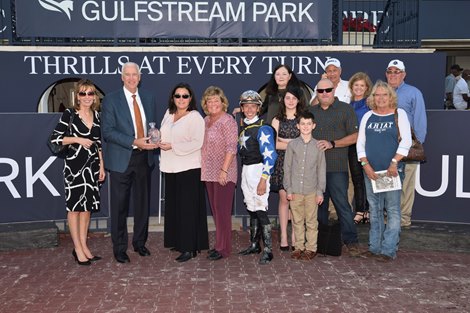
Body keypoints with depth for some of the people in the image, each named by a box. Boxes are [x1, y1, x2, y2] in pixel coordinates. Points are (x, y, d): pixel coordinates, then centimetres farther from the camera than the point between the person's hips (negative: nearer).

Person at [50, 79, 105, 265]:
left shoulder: (96, 116, 9)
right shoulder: (69, 114, -6)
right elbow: (55, 138, -7)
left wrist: (102, 166, 10)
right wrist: (77, 139, -15)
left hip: (92, 166, 5)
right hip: (74, 165, -5)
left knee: (87, 206, 9)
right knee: (74, 206, 1)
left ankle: (84, 246, 19)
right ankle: (78, 249, 9)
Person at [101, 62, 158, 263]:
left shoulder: (148, 97, 10)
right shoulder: (111, 99, -4)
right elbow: (108, 131, -11)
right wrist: (134, 142, -20)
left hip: (144, 157, 4)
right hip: (122, 158, -4)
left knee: (143, 202, 13)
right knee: (120, 205, 3)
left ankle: (140, 242, 28)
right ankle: (119, 247, 16)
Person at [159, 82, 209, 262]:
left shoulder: (195, 118, -9)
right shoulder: (168, 114, 13)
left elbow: (197, 143, -17)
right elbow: (163, 134, 25)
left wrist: (172, 146, -18)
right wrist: (159, 141, 2)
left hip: (188, 169, -7)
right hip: (171, 167, 7)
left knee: (188, 207, -5)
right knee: (173, 205, 12)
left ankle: (190, 248, 1)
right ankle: (178, 241, 24)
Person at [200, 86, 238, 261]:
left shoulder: (227, 121, -10)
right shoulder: (206, 121, 14)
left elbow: (231, 147, -16)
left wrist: (224, 170, -20)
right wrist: (203, 168, 15)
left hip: (223, 174, -8)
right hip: (209, 173, 8)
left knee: (222, 209, -4)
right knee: (215, 209, 12)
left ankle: (223, 248, 5)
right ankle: (220, 244, 22)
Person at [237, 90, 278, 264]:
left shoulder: (263, 128, -12)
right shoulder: (241, 125, 11)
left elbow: (269, 156, -18)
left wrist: (263, 179, -22)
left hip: (258, 170, -7)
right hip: (245, 170, 7)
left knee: (261, 209, -10)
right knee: (251, 209, 14)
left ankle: (268, 250, -4)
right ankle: (254, 245, 24)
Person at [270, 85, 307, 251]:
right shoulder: (277, 120, 9)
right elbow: (274, 144, 1)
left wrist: (285, 141, -5)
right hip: (282, 163, 1)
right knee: (284, 199, 0)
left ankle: (295, 236, 8)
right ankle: (283, 236, 5)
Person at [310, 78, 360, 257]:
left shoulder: (345, 109, 2)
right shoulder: (311, 111, 17)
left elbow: (355, 136, -3)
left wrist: (332, 144, -12)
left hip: (337, 168, -5)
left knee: (342, 204, -7)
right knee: (319, 204, 11)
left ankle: (351, 241, 1)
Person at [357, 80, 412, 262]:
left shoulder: (399, 114, 3)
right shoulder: (368, 116, 11)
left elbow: (406, 141, -5)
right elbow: (360, 143, 9)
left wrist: (394, 162, -15)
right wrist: (366, 165, -3)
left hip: (392, 170, -3)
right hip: (371, 170, 4)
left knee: (392, 209, -4)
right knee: (375, 210, 9)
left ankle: (388, 250, 1)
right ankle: (375, 247, 18)